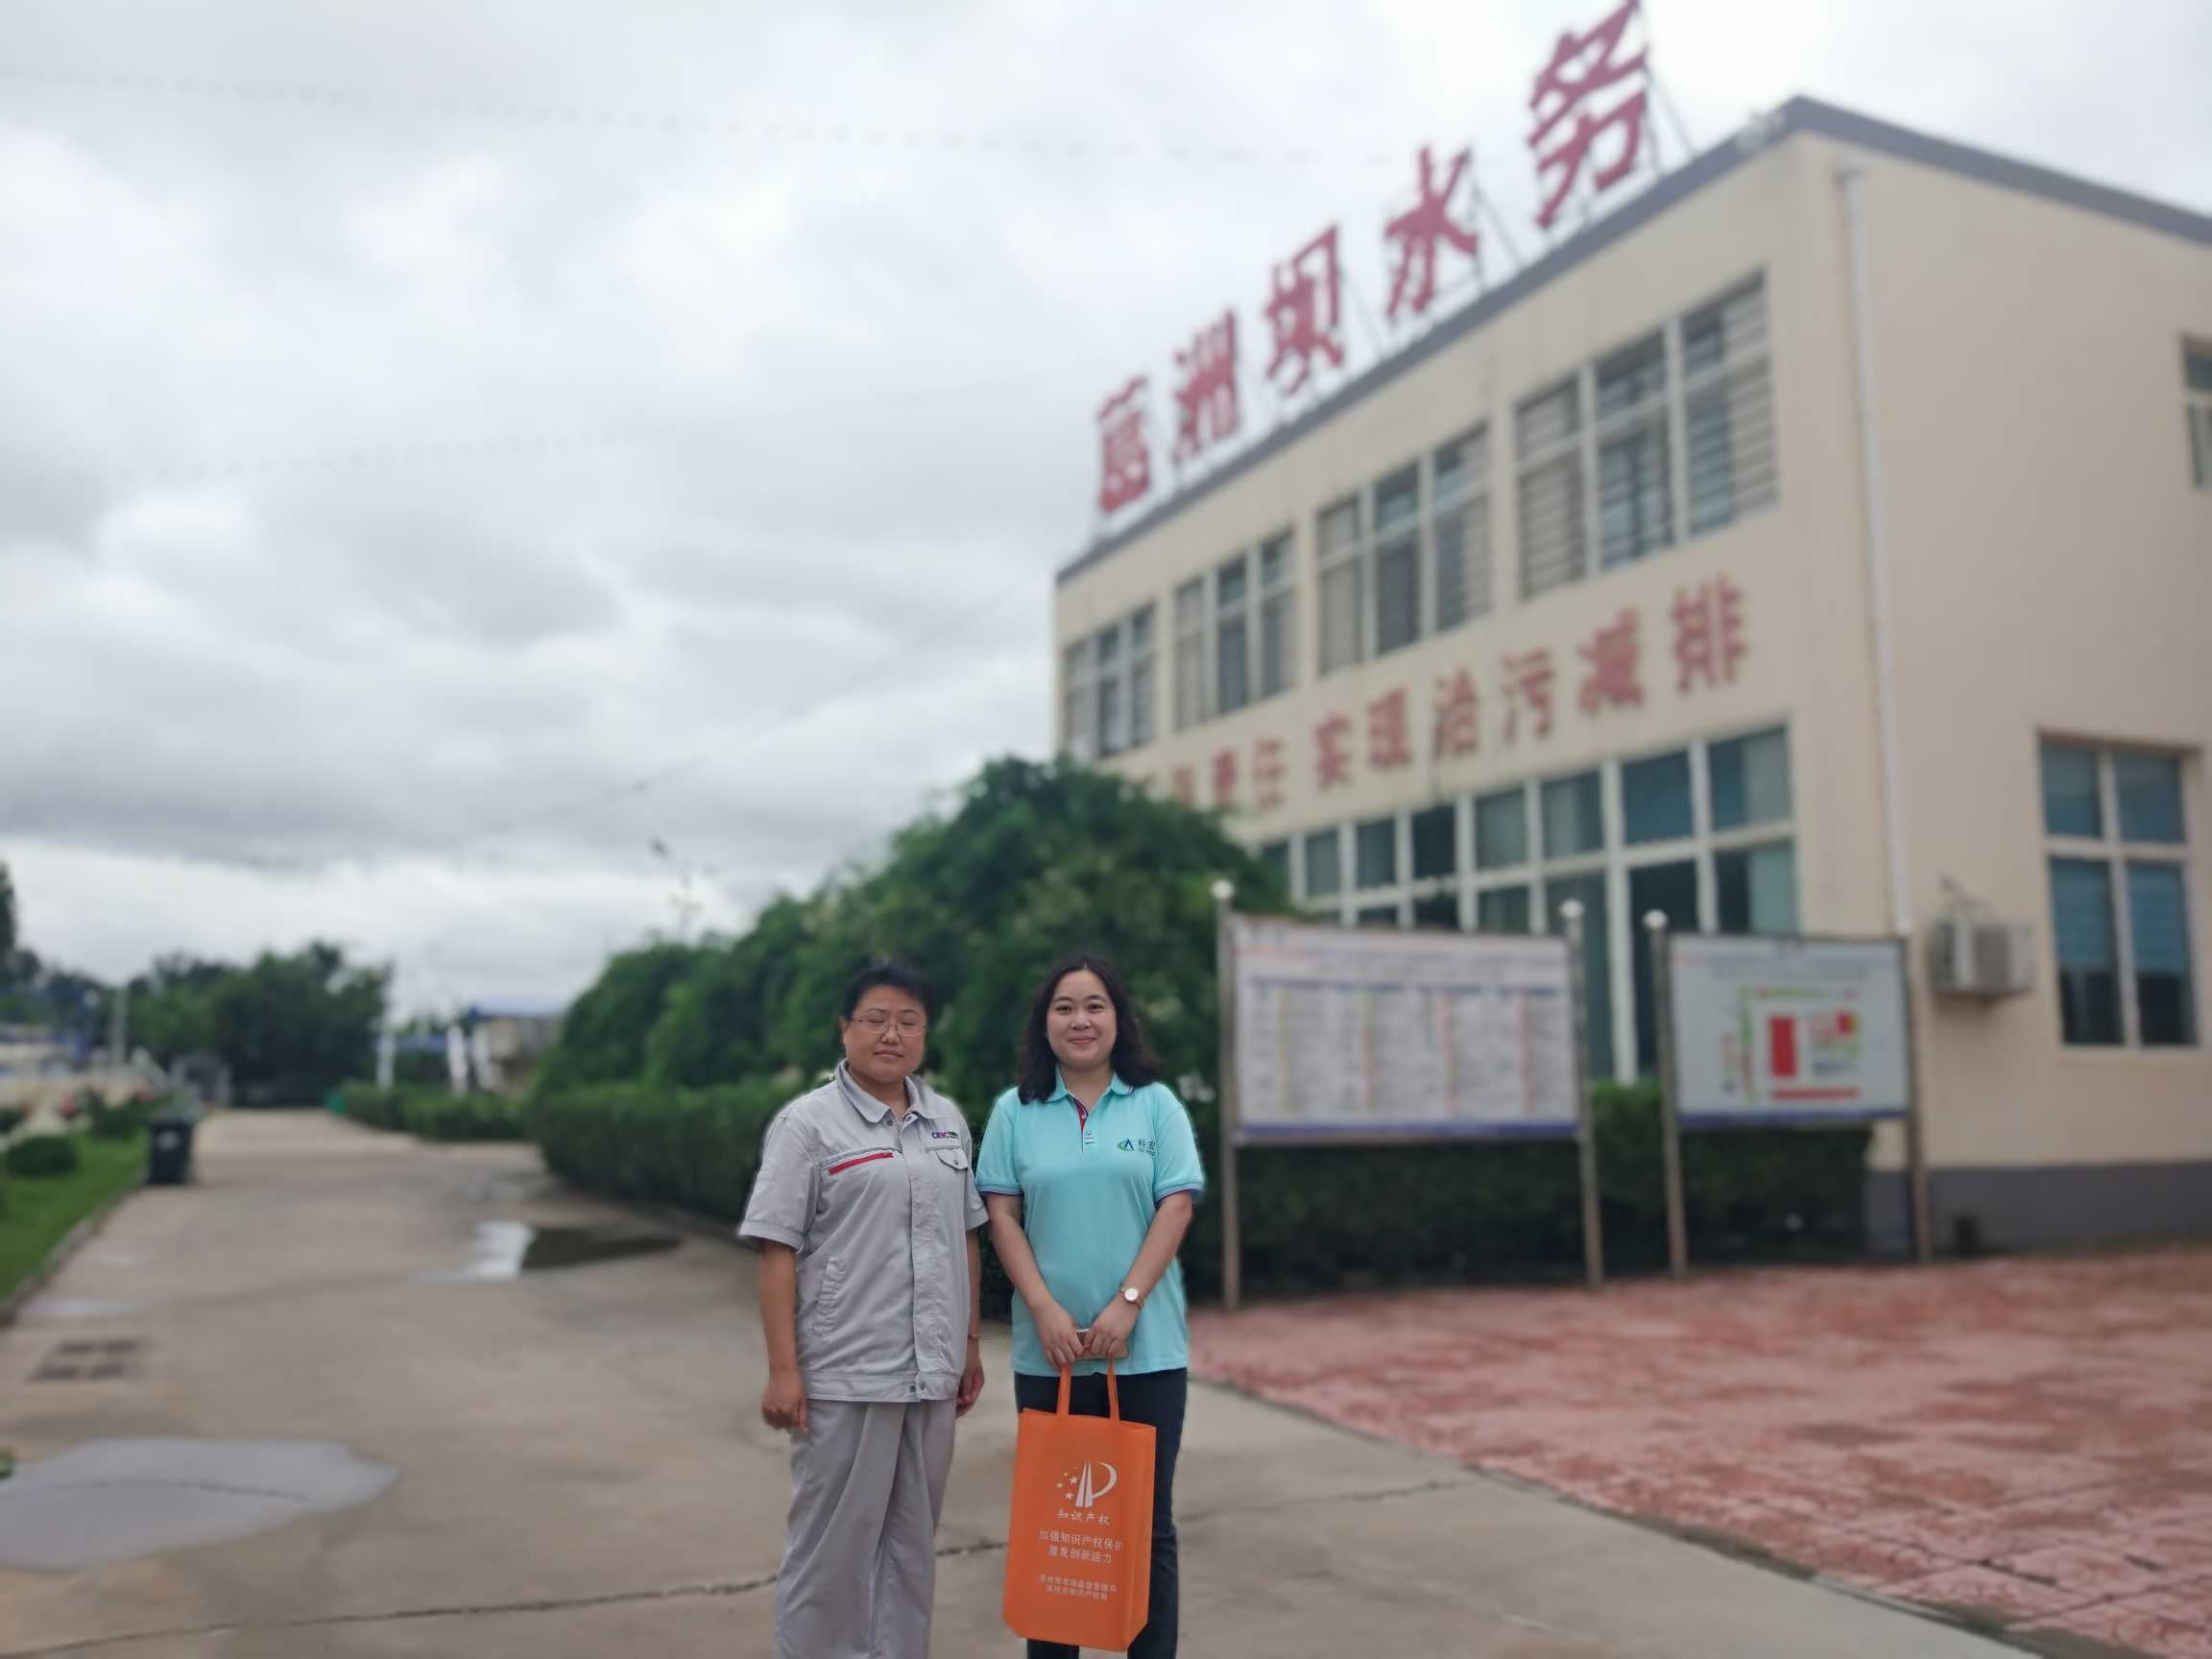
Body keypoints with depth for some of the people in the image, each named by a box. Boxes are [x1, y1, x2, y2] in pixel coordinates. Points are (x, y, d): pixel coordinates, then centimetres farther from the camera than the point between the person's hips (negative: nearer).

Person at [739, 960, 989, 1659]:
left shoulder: (947, 1120, 10)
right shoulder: (808, 1123, -6)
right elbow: (777, 1251, -9)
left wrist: (970, 1343, 13)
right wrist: (783, 1370, -14)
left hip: (930, 1372, 5)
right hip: (844, 1374, -5)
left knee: (911, 1543, 13)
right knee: (832, 1546, 3)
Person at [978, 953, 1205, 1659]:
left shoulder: (1156, 1104, 3)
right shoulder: (1015, 1111, 5)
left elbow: (1176, 1207, -3)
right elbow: (1001, 1216, 1)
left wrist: (1126, 1304, -13)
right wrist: (1046, 1310, -10)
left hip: (1147, 1348, -1)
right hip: (1047, 1351, 1)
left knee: (1147, 1520, 6)